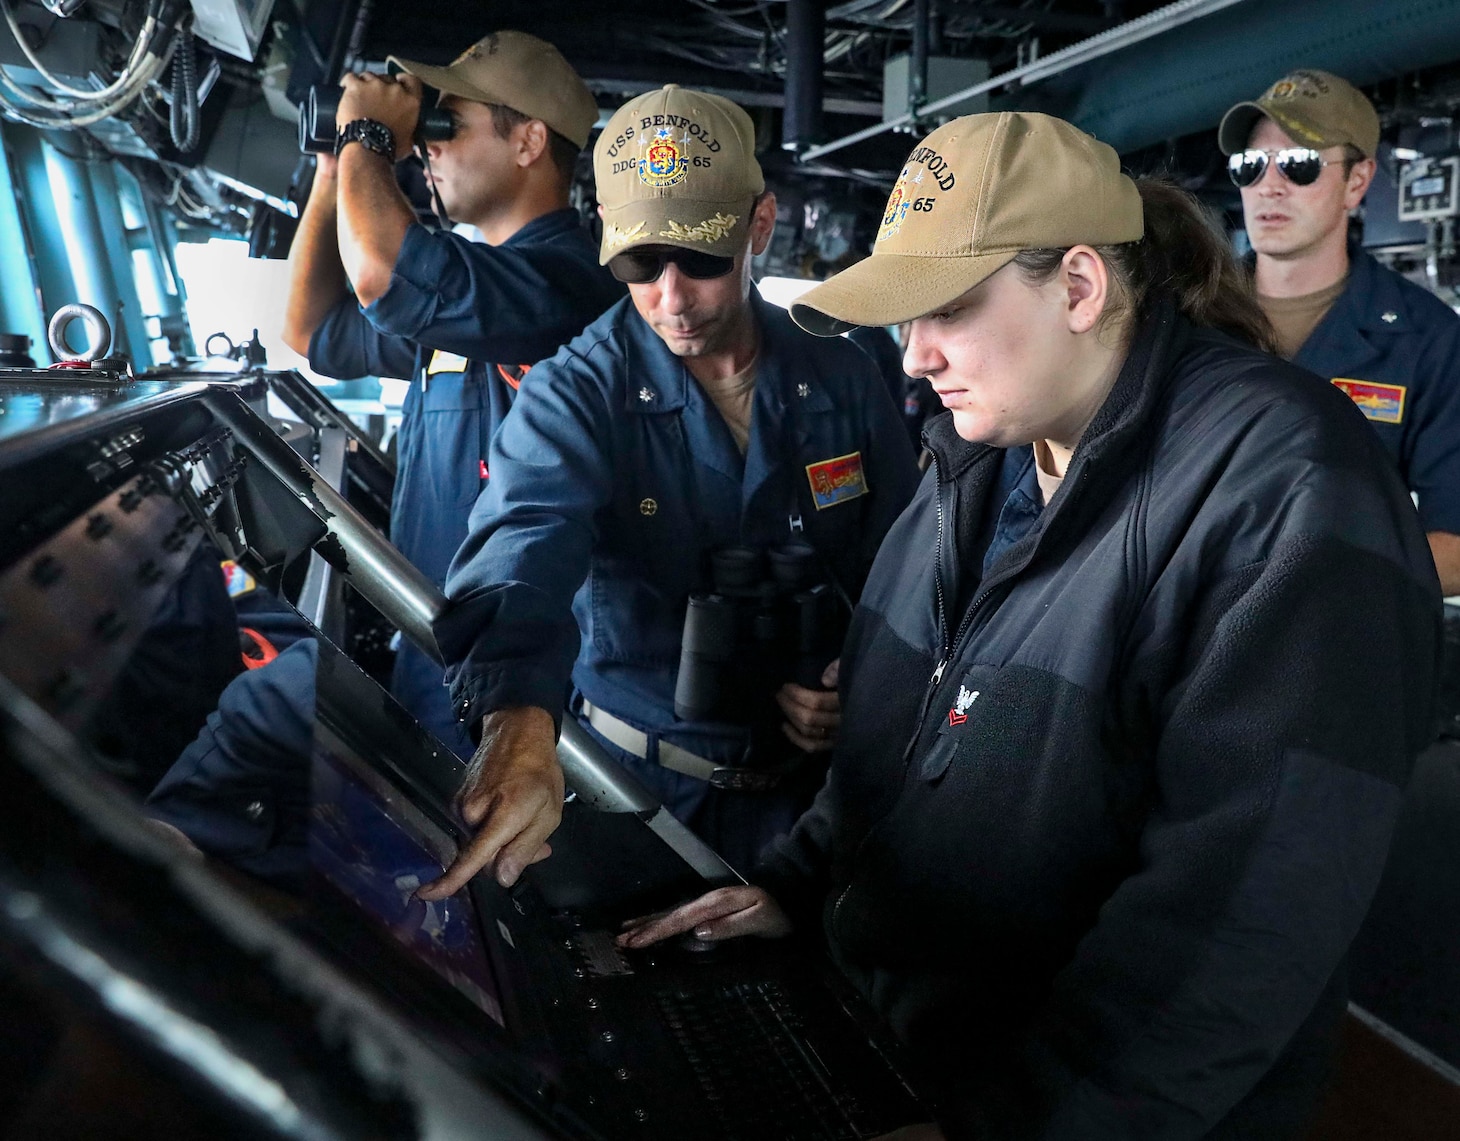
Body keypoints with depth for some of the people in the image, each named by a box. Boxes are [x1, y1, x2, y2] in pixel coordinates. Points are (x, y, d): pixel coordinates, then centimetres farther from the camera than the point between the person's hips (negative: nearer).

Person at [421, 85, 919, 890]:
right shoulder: (575, 395, -14)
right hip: (638, 784, -2)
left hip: (810, 783, 3)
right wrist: (518, 718, -53)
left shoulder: (845, 382, -5)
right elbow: (526, 546, -34)